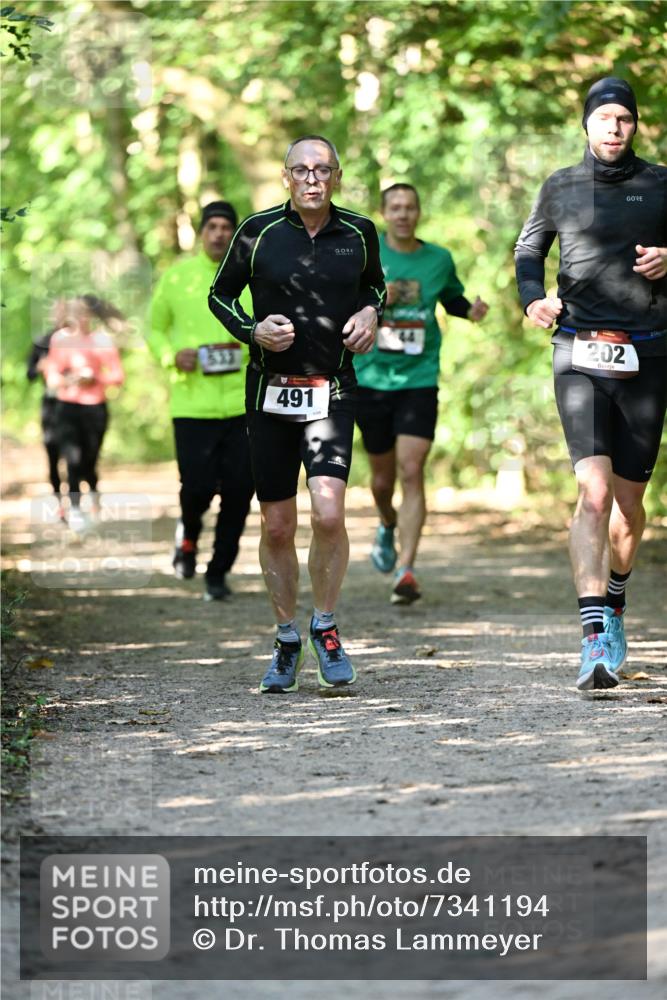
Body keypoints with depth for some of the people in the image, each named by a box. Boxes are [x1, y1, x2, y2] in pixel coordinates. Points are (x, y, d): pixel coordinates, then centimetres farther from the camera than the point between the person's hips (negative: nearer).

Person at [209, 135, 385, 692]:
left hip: (332, 391, 0)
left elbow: (374, 282, 23)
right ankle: (287, 641, 21)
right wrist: (252, 330, -9)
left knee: (329, 513, -17)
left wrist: (371, 312, 2)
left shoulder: (359, 233, 3)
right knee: (277, 526, 4)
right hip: (270, 391, 0)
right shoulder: (258, 232, -2)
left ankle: (325, 626, 3)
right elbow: (220, 295, 9)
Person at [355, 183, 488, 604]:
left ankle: (406, 570, -14)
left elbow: (452, 299, 23)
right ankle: (388, 526, 47)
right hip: (371, 378, 0)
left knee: (412, 472, -14)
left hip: (420, 380, 0)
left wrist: (471, 310, 1)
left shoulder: (439, 259, 4)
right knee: (383, 477, 12)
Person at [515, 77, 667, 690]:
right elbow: (529, 249, 22)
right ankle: (595, 639, -24)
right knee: (594, 490, -17)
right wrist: (533, 297, 3)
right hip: (580, 356, -1)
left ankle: (614, 606, 35)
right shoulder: (560, 188, 9)